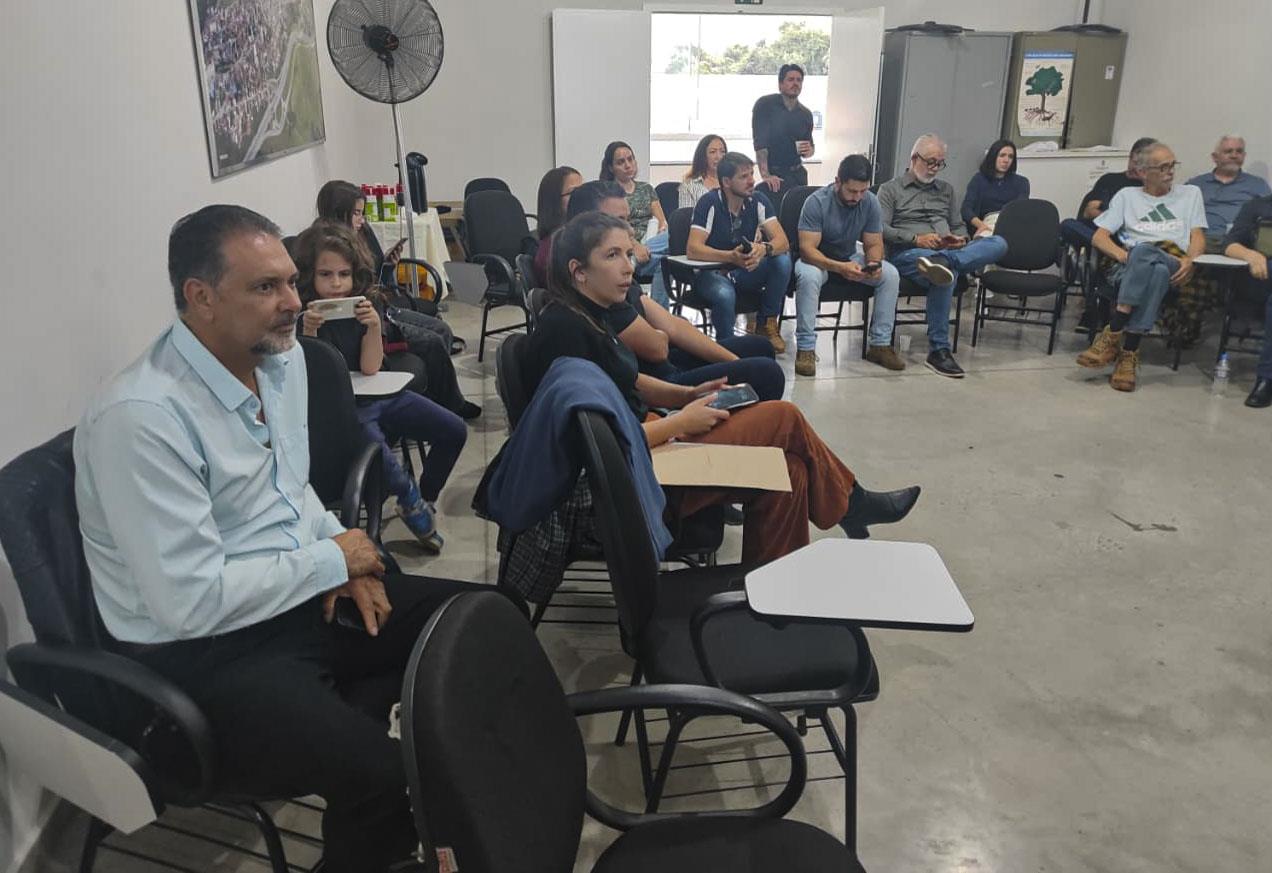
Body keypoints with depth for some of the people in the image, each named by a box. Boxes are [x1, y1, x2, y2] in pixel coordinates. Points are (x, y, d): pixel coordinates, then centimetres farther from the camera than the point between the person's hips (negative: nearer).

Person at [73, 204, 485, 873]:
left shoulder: (282, 358, 2)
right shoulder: (140, 417, -24)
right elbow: (191, 603, -25)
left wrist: (344, 560, -2)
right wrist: (331, 560, -15)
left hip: (306, 592, 8)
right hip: (202, 650, -8)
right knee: (387, 779, -27)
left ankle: (347, 728, 15)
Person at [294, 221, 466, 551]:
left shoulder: (363, 306, -1)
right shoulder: (301, 314, -11)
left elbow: (371, 369, -8)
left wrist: (374, 326, -24)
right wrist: (309, 331, -30)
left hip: (377, 395, 5)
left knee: (453, 431, -2)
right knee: (377, 450, -32)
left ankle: (425, 500, 18)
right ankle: (411, 499, 0)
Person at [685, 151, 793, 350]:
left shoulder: (758, 200, -5)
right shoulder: (709, 204, -18)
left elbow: (782, 241, -13)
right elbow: (693, 249, -27)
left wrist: (764, 249, -38)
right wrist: (731, 256, -41)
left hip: (746, 271, 5)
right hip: (711, 272, -5)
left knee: (783, 259, -21)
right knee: (725, 295, -38)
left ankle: (767, 325, -5)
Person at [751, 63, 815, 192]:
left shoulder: (806, 114, 8)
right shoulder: (765, 105, -8)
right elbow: (760, 143, -17)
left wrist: (809, 151, -6)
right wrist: (765, 175, -28)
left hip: (798, 173, 5)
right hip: (774, 173, -5)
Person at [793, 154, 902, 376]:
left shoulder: (870, 202, -10)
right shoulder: (817, 202, -23)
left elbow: (874, 244, -3)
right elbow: (807, 249, -30)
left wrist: (874, 263, -28)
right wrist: (839, 268, -45)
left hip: (850, 258, 4)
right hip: (817, 259, -4)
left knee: (891, 274, -18)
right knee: (808, 276, -38)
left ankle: (880, 345, -10)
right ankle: (805, 348, -30)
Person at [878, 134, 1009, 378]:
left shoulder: (946, 189, 28)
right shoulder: (890, 189, 12)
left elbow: (959, 225, 28)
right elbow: (881, 228, -2)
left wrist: (960, 239, 1)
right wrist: (916, 239, -16)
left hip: (948, 250, 5)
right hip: (907, 253, -5)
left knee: (998, 243, -23)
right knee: (946, 274, -40)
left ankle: (943, 261, -46)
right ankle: (939, 349, -39)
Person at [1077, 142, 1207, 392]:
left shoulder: (1190, 193, 26)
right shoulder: (1127, 196, 23)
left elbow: (1198, 238, 15)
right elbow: (1099, 238, 11)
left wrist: (1190, 259, -9)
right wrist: (1124, 255, -10)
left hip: (1174, 268, 0)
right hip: (1130, 266, 0)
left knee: (1145, 252, -38)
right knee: (1146, 258, -40)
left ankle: (1113, 337, -43)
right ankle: (1128, 354, -43)